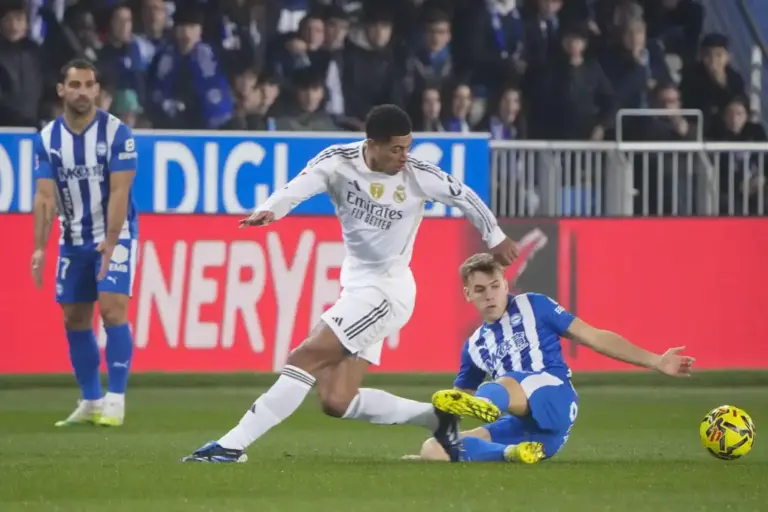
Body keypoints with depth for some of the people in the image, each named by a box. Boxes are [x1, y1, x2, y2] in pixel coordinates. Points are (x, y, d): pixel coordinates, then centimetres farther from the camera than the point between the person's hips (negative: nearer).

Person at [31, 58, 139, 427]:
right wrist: (39, 247, -17)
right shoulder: (47, 138, -3)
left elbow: (119, 192, -18)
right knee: (74, 320, 6)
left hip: (115, 235, -4)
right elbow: (45, 196, -6)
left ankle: (115, 401, -12)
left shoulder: (116, 132, -13)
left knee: (112, 310, -16)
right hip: (73, 239, 4)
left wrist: (109, 243, -27)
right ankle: (90, 402, 17)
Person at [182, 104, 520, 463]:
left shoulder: (419, 176, -11)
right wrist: (268, 210, -48)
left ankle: (232, 446, -14)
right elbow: (298, 187, -26)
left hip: (387, 291, -5)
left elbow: (465, 196, 7)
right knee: (337, 402, 0)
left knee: (305, 359, -16)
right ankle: (434, 417, 18)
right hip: (355, 287, 5)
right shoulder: (338, 162, -8)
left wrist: (496, 239, 20)